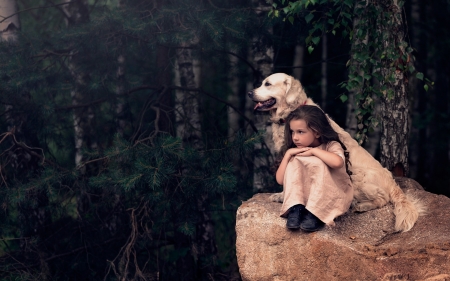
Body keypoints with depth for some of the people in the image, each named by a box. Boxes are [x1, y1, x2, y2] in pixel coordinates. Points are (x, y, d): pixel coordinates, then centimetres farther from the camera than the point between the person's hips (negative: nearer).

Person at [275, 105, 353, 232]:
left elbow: (337, 162, -37)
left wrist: (313, 151, -24)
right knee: (293, 162, -16)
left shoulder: (331, 146, -11)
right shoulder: (296, 152, 3)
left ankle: (315, 214, -33)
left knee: (318, 164, -29)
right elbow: (280, 180, -5)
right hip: (305, 197, 4)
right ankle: (296, 209, -28)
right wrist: (288, 153, -12)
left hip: (332, 197, -4)